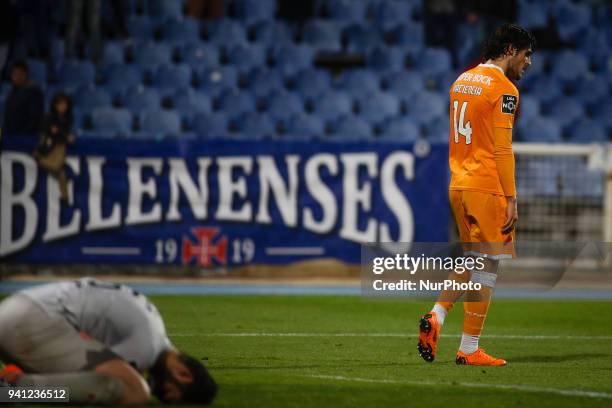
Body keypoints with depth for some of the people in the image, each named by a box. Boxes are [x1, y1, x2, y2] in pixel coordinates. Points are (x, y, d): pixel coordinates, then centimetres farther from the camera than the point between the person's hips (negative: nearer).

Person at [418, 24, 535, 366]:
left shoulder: (462, 81, 15)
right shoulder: (503, 89, -10)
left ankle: (436, 317, 1)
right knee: (487, 265, -2)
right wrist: (512, 199, -14)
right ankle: (469, 350, -1)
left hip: (458, 185, 8)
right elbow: (502, 149, -15)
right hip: (487, 187, -8)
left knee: (474, 261, 18)